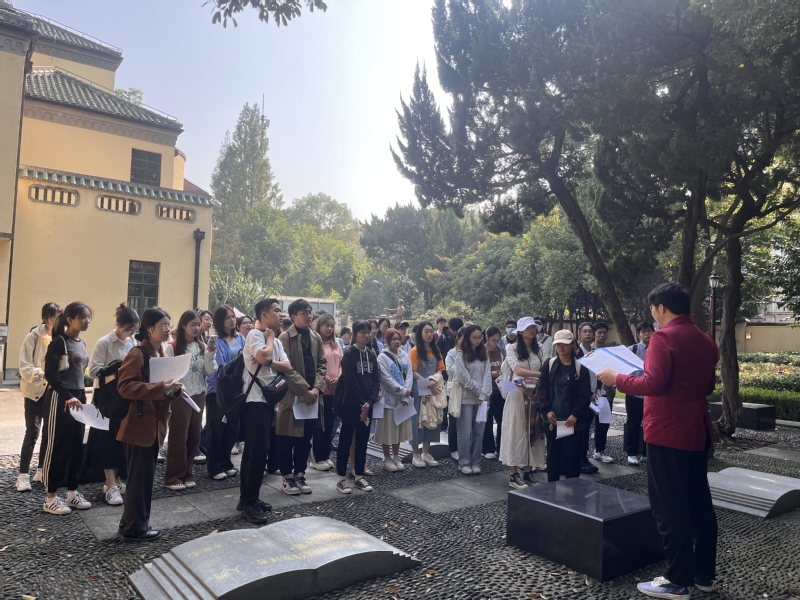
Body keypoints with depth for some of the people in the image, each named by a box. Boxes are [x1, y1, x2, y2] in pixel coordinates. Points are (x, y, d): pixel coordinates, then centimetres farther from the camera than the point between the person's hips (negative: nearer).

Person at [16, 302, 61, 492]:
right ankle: (23, 474, 5)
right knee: (33, 431, -4)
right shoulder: (34, 337, -11)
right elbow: (25, 368, -12)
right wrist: (44, 374, -26)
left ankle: (42, 470, 24)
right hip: (35, 390, -4)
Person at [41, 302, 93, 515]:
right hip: (60, 399, -8)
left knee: (76, 446, 11)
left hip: (78, 397, 8)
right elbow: (50, 375, -16)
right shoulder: (59, 342, -12)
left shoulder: (81, 343, 13)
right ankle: (51, 498, 8)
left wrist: (81, 396, 14)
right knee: (57, 447, -1)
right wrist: (68, 397, -23)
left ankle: (72, 492, 21)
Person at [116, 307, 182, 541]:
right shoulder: (137, 355, -16)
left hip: (155, 424, 9)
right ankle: (134, 528, 12)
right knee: (139, 478, -1)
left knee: (146, 477, 15)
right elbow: (124, 386, -25)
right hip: (138, 425, -9)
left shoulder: (162, 353, 13)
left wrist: (175, 388, 1)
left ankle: (133, 522, 27)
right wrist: (160, 388, -30)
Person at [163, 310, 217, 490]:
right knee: (178, 437, 0)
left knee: (194, 436, 9)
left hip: (198, 396, 5)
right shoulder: (172, 347, -8)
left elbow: (209, 372, 2)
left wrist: (210, 353, -12)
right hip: (179, 397, -5)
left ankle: (186, 473, 21)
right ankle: (173, 477, 11)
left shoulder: (202, 347, 7)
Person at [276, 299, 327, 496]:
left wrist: (317, 387, -7)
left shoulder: (316, 337, 10)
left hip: (312, 395, 5)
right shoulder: (285, 337, -7)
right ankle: (288, 478, 15)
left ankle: (300, 475, 23)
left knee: (305, 440, 12)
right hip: (291, 395, -5)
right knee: (287, 441, 3)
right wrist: (305, 390, -17)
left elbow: (322, 364, 8)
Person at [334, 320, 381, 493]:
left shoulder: (371, 355, 8)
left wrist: (370, 402, -9)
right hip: (350, 404, -5)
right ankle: (341, 478, 9)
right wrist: (361, 404, -14)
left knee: (362, 441, 10)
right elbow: (351, 381, -14)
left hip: (367, 405, 5)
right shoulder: (349, 354, -9)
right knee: (346, 440, 1)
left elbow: (376, 380, 3)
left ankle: (359, 477, 19)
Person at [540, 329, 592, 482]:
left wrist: (575, 414, -13)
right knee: (553, 453, 8)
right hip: (553, 419, 2)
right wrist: (547, 410, -8)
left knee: (572, 454, 1)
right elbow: (542, 389, 3)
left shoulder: (580, 366, -1)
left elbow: (585, 393, -4)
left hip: (572, 419, -2)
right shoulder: (549, 364, 6)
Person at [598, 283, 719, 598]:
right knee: (699, 503, 15)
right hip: (697, 432, 9)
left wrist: (617, 378, -12)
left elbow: (653, 384, -24)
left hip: (668, 433, -9)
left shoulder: (664, 337, -15)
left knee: (670, 508, -1)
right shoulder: (705, 340, 11)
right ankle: (704, 574, 26)